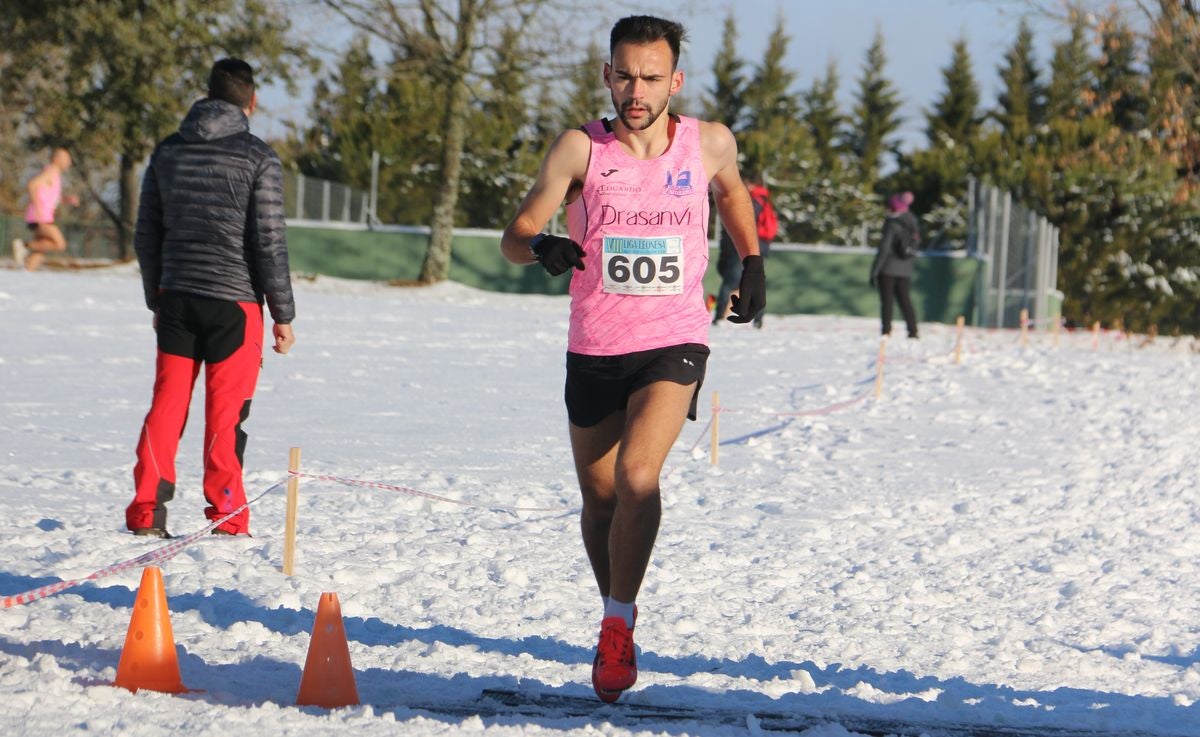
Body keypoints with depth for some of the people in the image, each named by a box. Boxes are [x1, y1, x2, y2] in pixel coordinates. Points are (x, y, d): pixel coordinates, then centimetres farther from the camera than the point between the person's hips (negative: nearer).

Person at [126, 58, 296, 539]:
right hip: (234, 301, -4)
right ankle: (226, 517, 3)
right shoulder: (257, 158, -8)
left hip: (176, 299, 4)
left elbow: (146, 236, 12)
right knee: (226, 413, 0)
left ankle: (146, 511, 4)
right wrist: (283, 315, -2)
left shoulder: (168, 152, 7)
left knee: (167, 404, 8)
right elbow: (269, 243, -9)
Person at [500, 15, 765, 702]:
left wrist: (753, 263, 19)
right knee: (600, 499, 14)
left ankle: (618, 623, -11)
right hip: (595, 348, 1)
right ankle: (617, 613, 38)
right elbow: (514, 238, -12)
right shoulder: (580, 148, -9)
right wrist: (542, 245, -34)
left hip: (675, 342, -1)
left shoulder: (710, 143, -3)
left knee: (637, 476, -24)